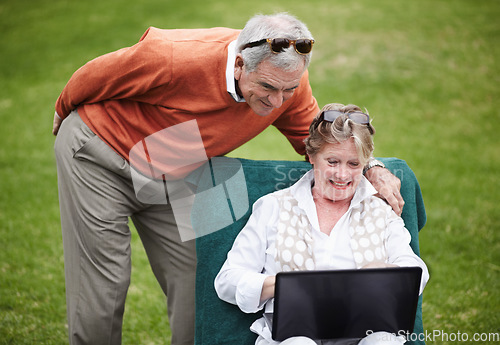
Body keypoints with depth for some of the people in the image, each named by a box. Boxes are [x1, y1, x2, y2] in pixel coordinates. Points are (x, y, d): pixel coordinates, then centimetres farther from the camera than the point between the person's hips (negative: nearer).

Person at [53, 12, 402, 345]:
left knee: (193, 279, 0)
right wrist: (63, 111, 2)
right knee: (103, 285, -5)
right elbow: (100, 75, -18)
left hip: (170, 177, 5)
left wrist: (370, 168, -23)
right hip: (99, 157, -5)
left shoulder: (287, 80, -19)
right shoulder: (178, 59, -36)